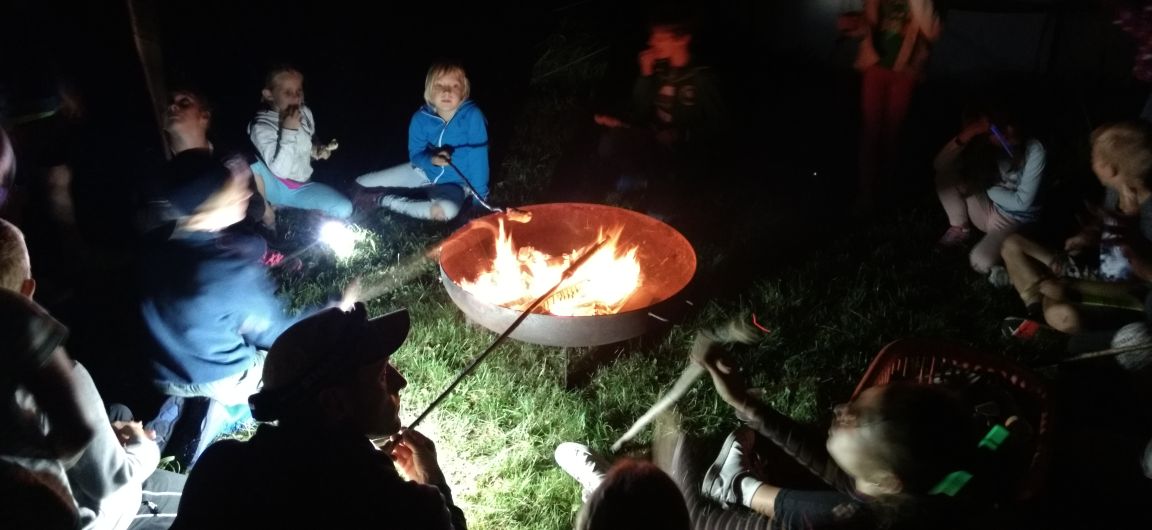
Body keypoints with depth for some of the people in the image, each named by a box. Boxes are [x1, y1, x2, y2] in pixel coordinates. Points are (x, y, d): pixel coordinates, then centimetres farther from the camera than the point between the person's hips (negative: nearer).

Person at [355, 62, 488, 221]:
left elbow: (478, 157, -21)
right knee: (359, 186, -3)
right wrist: (432, 159, -28)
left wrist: (479, 197, -22)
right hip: (424, 171, 3)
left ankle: (383, 199, -19)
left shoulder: (472, 116, -25)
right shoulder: (421, 118, -14)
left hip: (455, 183, -3)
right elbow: (415, 155, -5)